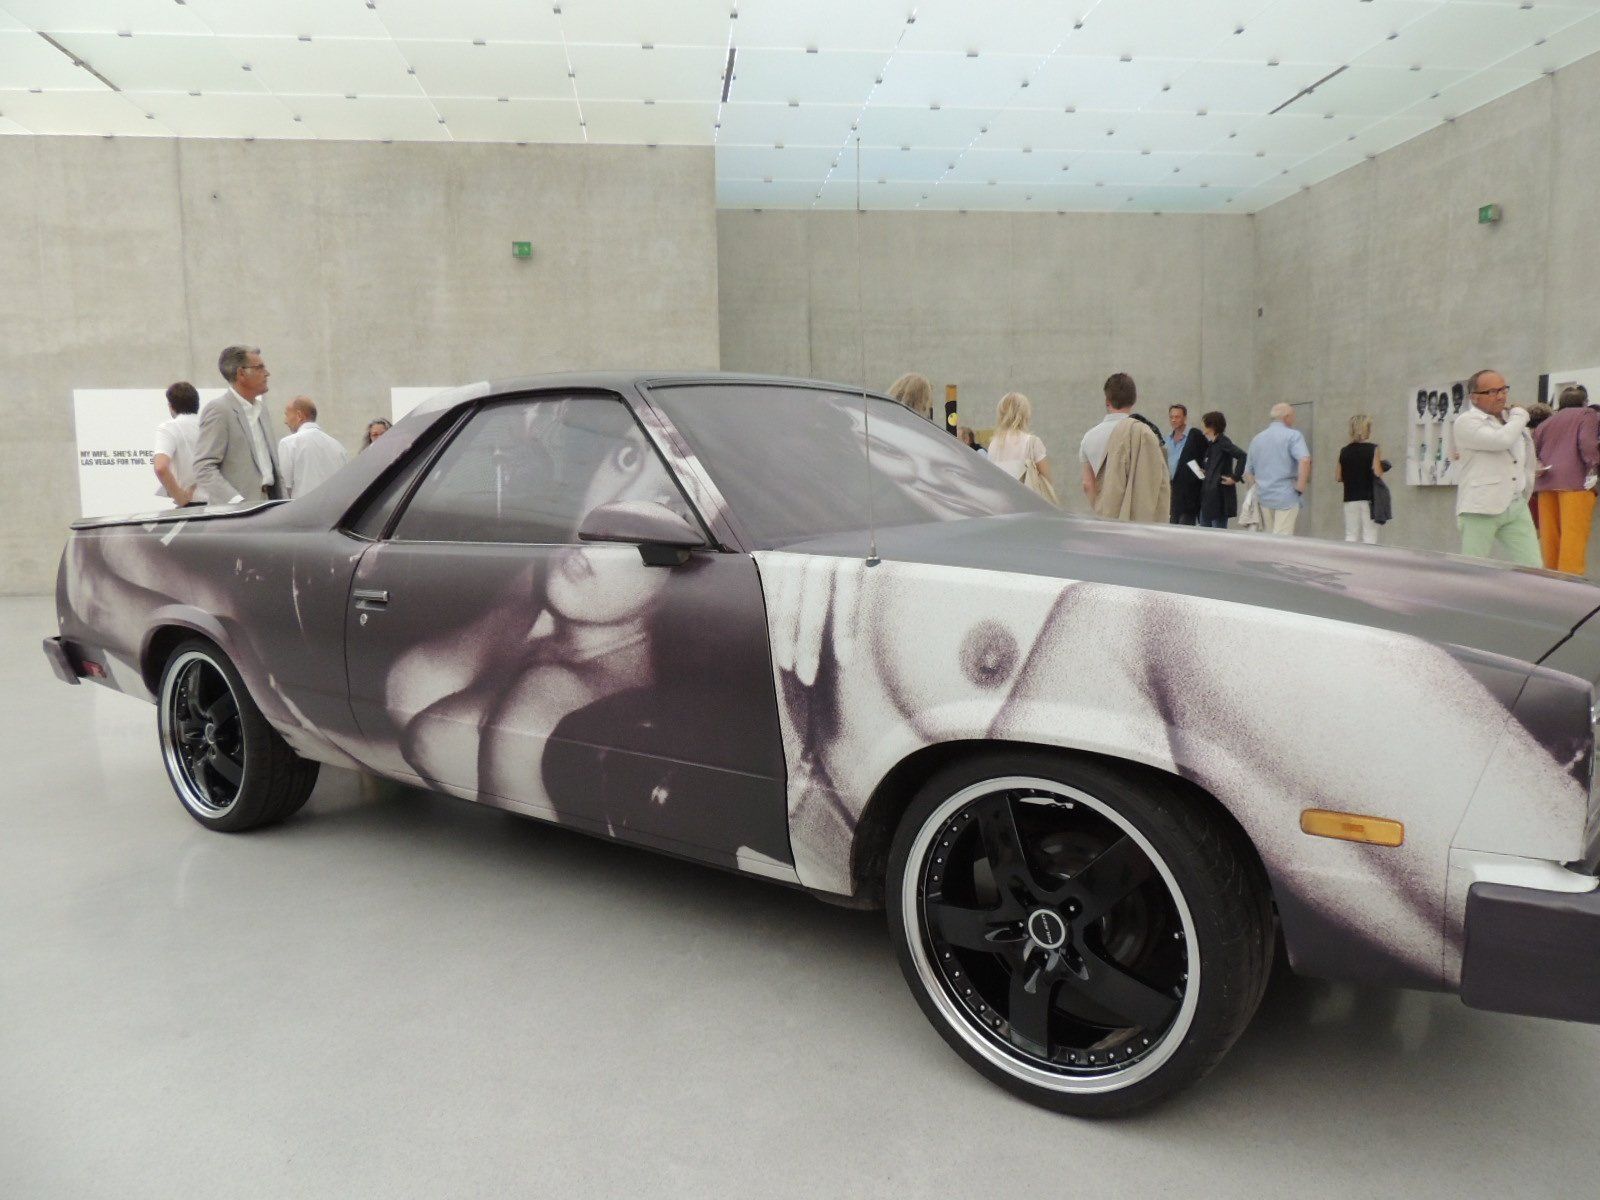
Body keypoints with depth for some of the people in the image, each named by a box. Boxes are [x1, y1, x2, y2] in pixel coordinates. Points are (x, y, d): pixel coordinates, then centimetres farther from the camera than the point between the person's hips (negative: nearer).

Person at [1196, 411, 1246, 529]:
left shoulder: (1222, 441, -11)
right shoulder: (1212, 444, 15)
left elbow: (1242, 456, -24)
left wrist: (1235, 477, -20)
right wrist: (1204, 472, 8)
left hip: (1220, 494, -9)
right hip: (1208, 495, 9)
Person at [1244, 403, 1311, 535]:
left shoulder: (1257, 439, 14)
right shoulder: (1293, 435, -7)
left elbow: (1248, 472, 16)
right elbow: (1304, 460, -23)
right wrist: (1300, 488, -14)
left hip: (1264, 498, 6)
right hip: (1286, 497, -6)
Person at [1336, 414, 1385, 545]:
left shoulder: (1344, 451, 4)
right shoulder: (1373, 449, -7)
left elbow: (1337, 478, 7)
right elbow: (1378, 474, -14)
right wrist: (1381, 461, 4)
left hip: (1350, 499, 3)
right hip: (1369, 498, -3)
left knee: (1350, 536, 7)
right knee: (1370, 536, 0)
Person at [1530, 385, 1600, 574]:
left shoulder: (1545, 423, 24)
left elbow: (1533, 452, 16)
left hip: (1545, 482, 6)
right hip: (1575, 481, -5)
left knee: (1549, 535, 6)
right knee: (1575, 534, -10)